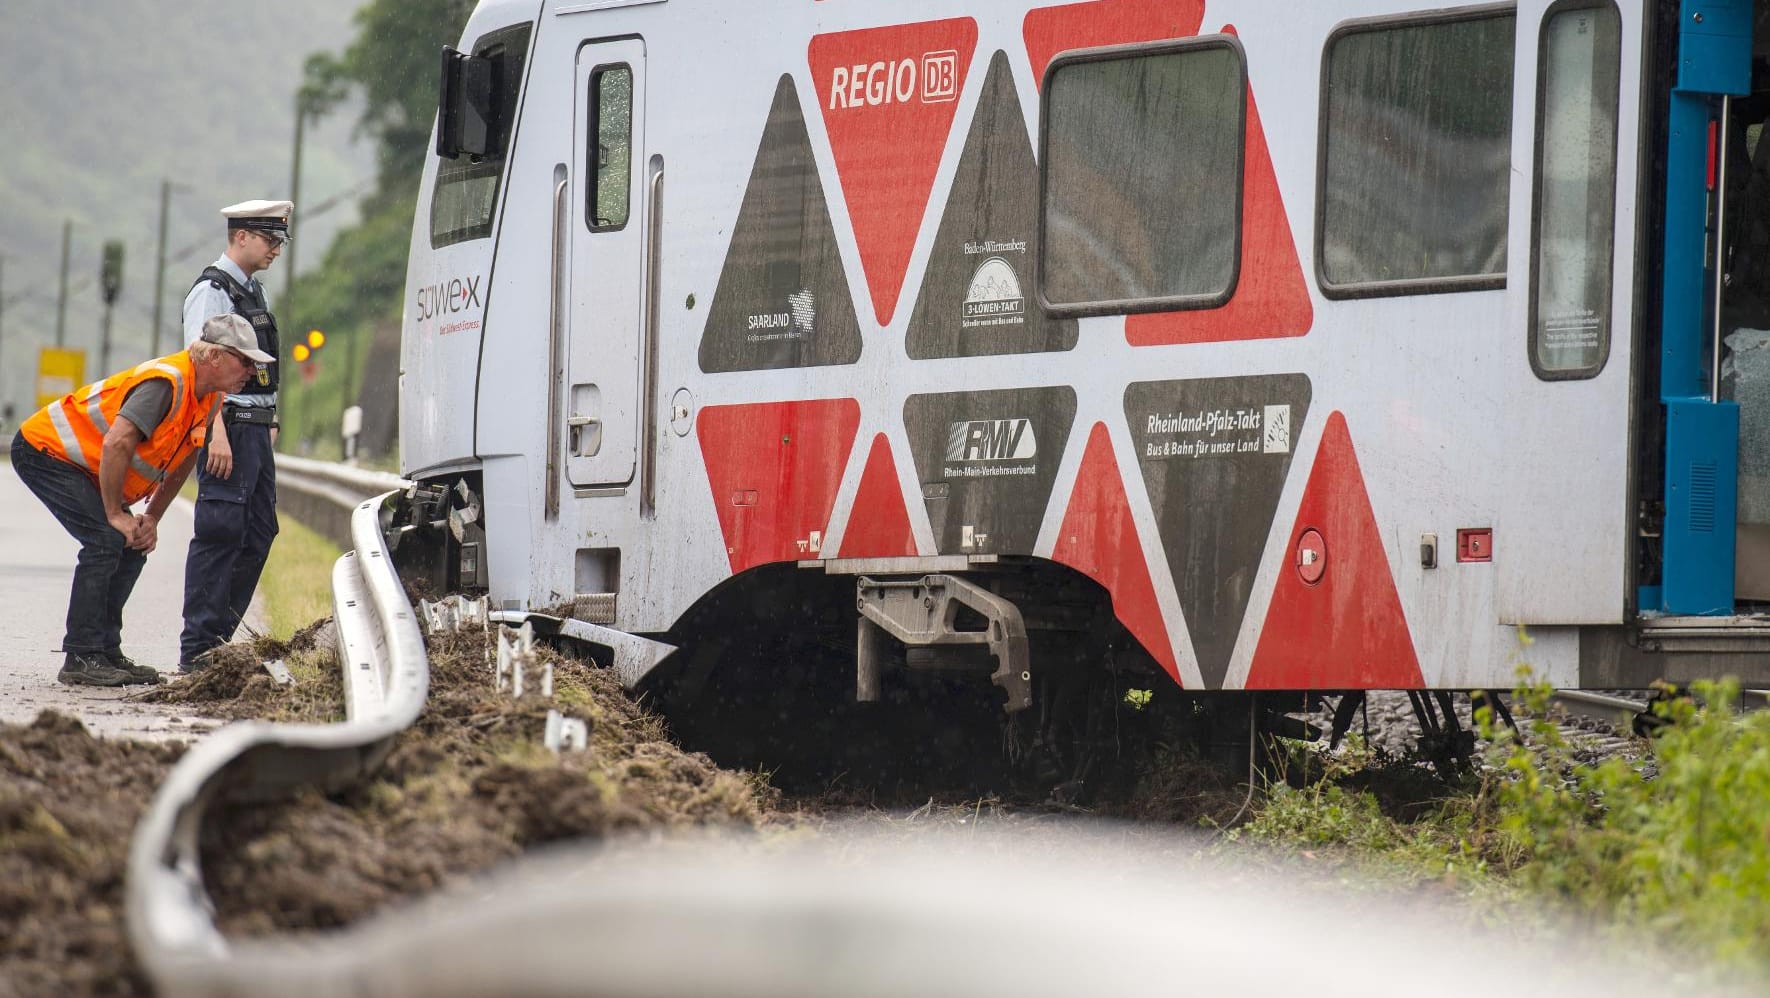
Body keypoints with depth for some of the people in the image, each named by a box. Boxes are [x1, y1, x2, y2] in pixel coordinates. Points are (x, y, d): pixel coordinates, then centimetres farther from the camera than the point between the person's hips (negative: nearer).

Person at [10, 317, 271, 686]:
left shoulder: (208, 399, 2)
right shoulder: (166, 382, -29)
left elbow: (181, 464, 15)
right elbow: (116, 445, -35)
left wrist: (152, 518, 6)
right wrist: (116, 515, -24)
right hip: (43, 448, -10)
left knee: (134, 547, 3)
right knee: (107, 540, -20)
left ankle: (106, 652, 7)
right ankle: (81, 659, -19)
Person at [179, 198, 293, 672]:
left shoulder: (252, 291, 19)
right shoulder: (212, 291, -10)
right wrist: (218, 434, -24)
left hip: (257, 430, 10)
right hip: (228, 428, -10)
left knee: (257, 535, 10)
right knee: (220, 535, -10)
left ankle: (219, 638, 15)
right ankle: (197, 649, -9)